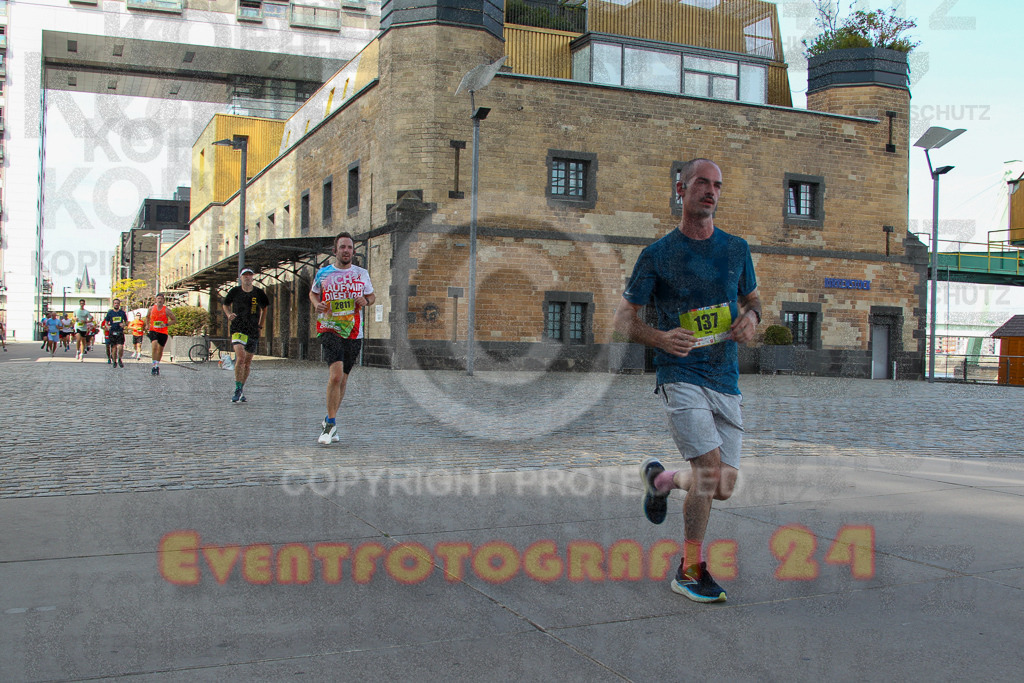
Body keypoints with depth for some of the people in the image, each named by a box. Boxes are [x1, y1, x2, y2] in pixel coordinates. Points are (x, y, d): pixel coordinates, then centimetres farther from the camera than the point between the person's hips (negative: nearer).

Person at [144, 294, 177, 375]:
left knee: (160, 350, 10)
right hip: (153, 330, 0)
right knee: (154, 346, -23)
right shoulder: (151, 308, 3)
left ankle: (157, 365, 32)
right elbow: (147, 317, 22)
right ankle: (154, 366, -21)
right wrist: (147, 325, 7)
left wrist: (166, 324, -12)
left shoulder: (167, 310, -4)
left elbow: (174, 320, 1)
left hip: (163, 332, 0)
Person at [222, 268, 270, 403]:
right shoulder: (235, 291, 1)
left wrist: (260, 326, 15)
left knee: (248, 362, 8)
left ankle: (240, 391, 22)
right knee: (240, 357, -21)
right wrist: (229, 315, -2)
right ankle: (237, 391, -15)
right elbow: (225, 305, 17)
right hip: (238, 329, -3)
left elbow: (264, 309, 20)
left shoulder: (259, 293, 3)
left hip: (253, 331, 3)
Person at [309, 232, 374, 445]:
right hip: (329, 329, -3)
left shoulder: (361, 274, 8)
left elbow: (372, 295, 20)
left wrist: (366, 301, -3)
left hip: (353, 333, 3)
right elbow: (313, 293, 20)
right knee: (336, 375, -20)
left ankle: (329, 421, 27)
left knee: (342, 379, 10)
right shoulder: (323, 274, 3)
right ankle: (331, 423, -7)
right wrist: (318, 304, -2)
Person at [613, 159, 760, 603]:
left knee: (723, 488, 5)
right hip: (681, 376, -5)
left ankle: (660, 479, 37)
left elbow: (752, 298, 23)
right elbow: (623, 317, 1)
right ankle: (690, 571, -2)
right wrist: (659, 338, -18)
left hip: (726, 380, 5)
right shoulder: (658, 255, -2)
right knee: (710, 467, -20)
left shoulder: (736, 249, 10)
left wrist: (751, 317, -1)